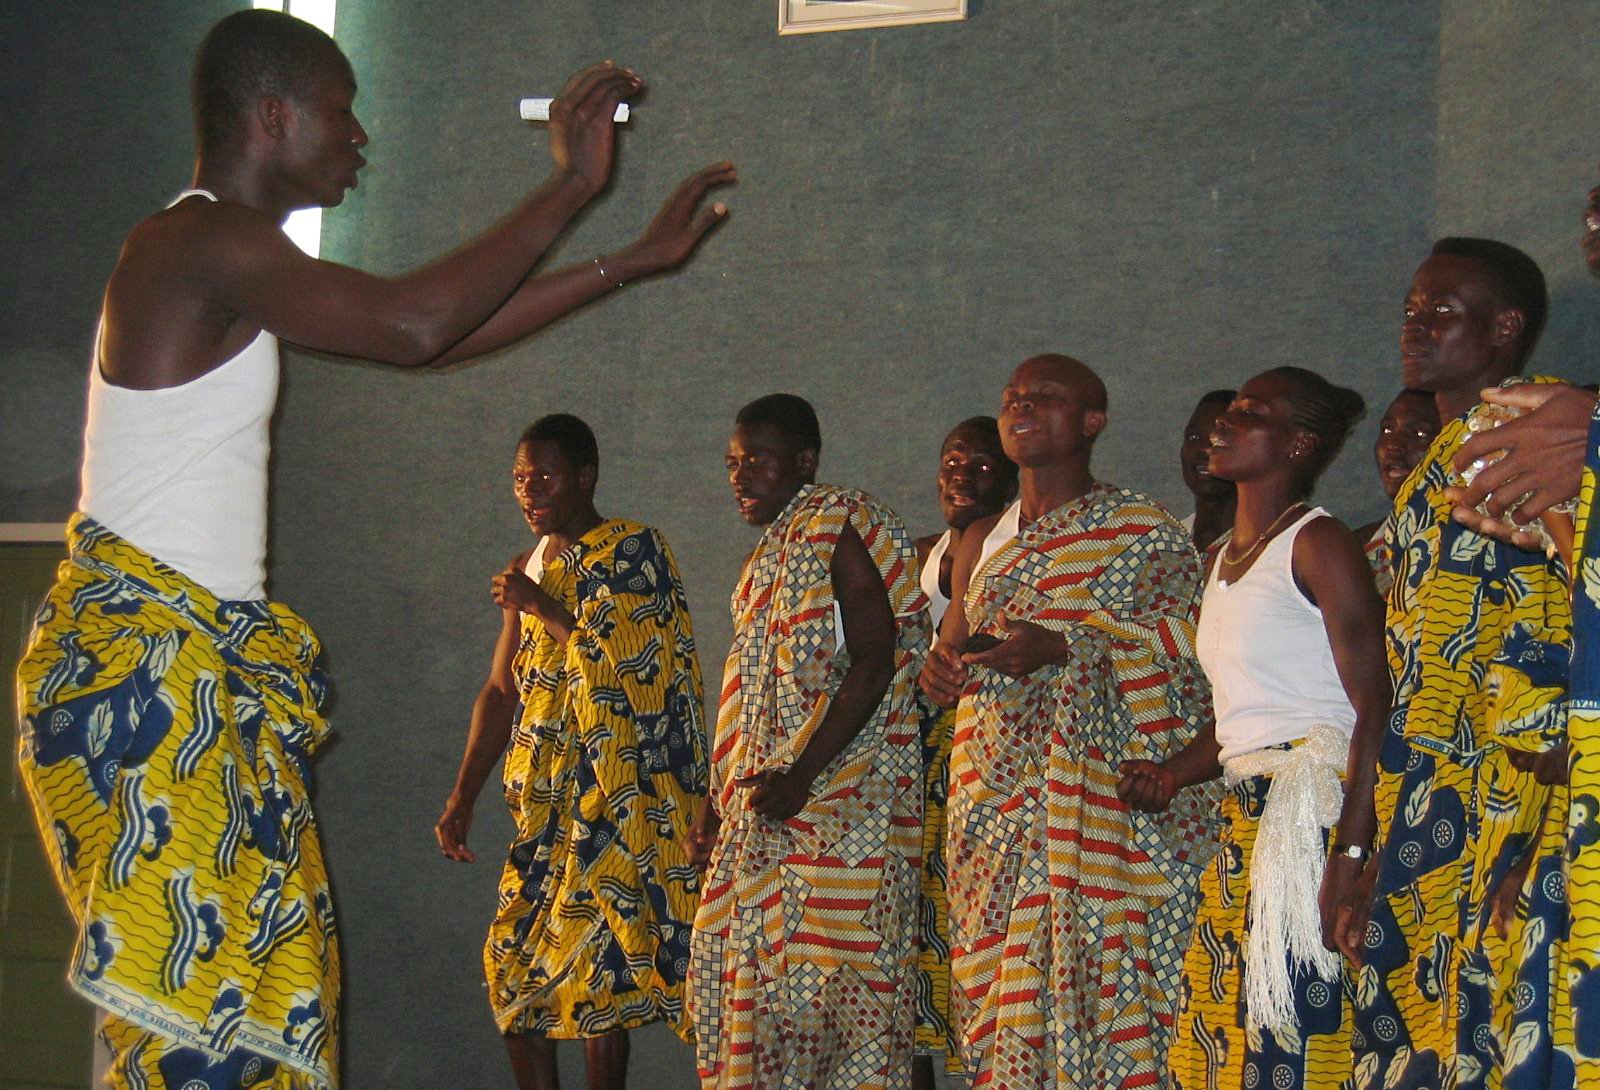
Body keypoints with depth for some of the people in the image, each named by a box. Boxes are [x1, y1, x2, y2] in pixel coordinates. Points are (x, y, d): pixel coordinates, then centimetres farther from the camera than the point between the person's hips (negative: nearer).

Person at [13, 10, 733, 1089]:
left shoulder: (229, 256, 18)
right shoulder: (203, 240, -13)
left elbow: (445, 335, 19)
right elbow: (415, 324, -23)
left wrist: (637, 260, 19)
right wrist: (571, 186, -12)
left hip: (207, 665, 10)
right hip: (142, 663, -10)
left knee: (257, 968, 8)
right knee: (200, 995, -11)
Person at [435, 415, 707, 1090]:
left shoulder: (632, 551, -6)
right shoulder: (530, 568, 16)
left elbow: (626, 666, -18)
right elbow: (502, 689, 17)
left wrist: (543, 607, -8)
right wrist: (463, 797, 12)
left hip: (618, 798, -7)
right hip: (548, 802, 7)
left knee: (594, 964, -9)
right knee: (517, 962, 5)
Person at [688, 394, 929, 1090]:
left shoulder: (840, 526, -8)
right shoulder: (771, 550, 18)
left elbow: (874, 666, -18)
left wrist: (800, 776, -23)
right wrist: (720, 796, 15)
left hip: (839, 794, -9)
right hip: (762, 804, 9)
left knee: (829, 969, -8)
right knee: (748, 962, 9)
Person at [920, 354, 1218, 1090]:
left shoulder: (1141, 529, 0)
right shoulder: (982, 542, 19)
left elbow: (1188, 636, -11)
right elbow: (954, 639, 27)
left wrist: (1062, 647, -20)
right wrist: (940, 668, 2)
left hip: (1101, 801, -5)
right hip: (992, 802, 6)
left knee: (1094, 974, -11)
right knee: (996, 988, 3)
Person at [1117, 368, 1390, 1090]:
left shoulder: (1317, 542, -7)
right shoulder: (1224, 559, 20)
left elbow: (1376, 708, -16)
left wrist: (1350, 856, -24)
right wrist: (1173, 773, 7)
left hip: (1316, 816, -8)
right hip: (1242, 821, 9)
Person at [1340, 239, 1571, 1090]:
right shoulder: (1429, 481, 19)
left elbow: (1546, 662, -17)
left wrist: (1507, 852, -21)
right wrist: (1377, 860, 19)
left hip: (1491, 831, -9)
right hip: (1414, 841, 9)